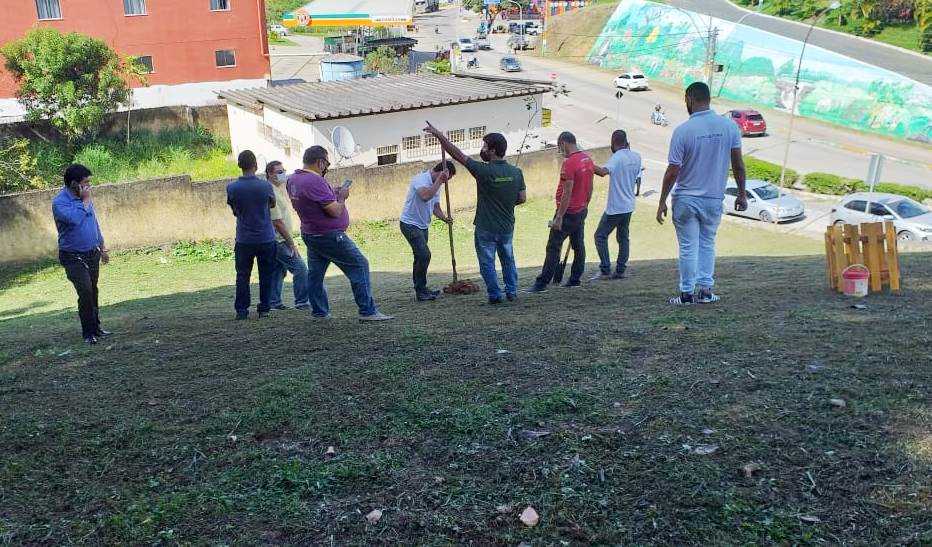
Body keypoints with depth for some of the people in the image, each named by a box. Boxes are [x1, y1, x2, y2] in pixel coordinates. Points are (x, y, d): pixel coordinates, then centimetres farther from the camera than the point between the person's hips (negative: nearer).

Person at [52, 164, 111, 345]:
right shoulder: (59, 202, -14)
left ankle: (96, 328, 22)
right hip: (73, 257, -7)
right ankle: (88, 333, -6)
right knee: (85, 292, -15)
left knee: (93, 292, 12)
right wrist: (85, 201, -19)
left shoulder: (85, 197, 8)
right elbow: (75, 219, -32)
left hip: (92, 254, 7)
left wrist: (102, 247, 21)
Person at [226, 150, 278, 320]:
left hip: (244, 240, 1)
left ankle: (241, 310, 10)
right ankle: (264, 309, 15)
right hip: (266, 238, 0)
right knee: (266, 275, 11)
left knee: (243, 276, 10)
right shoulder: (265, 185, -10)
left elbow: (234, 210, 6)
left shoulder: (232, 187, -8)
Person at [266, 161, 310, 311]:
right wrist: (291, 243, -18)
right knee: (300, 267, -8)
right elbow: (277, 222, -21)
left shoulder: (281, 189, 12)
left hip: (277, 241, 10)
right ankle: (301, 302, -3)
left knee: (279, 270, 14)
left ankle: (274, 302, 21)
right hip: (280, 240, -10)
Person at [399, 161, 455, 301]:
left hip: (422, 225, 10)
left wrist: (444, 218, -5)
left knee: (421, 257, 14)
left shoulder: (436, 184, 9)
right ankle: (420, 291, -10)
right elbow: (425, 196, -38)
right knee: (424, 255, -17)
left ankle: (420, 290, 23)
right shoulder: (421, 179, -19)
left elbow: (435, 206, 14)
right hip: (410, 223, -10)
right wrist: (439, 180, -31)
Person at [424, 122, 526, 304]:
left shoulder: (484, 171, -20)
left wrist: (438, 135, -13)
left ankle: (495, 295, 14)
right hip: (507, 227, 5)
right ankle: (512, 292, 26)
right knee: (508, 260, 21)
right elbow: (522, 198, 2)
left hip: (486, 228, -5)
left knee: (487, 263, 10)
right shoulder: (516, 172, -6)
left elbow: (457, 154, -18)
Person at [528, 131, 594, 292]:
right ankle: (575, 279, 21)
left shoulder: (569, 163, -20)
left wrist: (559, 217, -21)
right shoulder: (588, 159, 8)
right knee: (579, 246, 14)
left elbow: (567, 193, -23)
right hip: (582, 210, 9)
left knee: (553, 247, -7)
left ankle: (542, 283, -7)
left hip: (568, 212, -9)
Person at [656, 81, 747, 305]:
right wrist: (741, 193, 12)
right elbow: (738, 164, 1)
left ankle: (687, 293, 12)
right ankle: (706, 289, 14)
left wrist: (662, 201, -4)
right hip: (714, 198, 3)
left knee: (688, 247, 6)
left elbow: (672, 171, -12)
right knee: (707, 244, 17)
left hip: (686, 198, -3)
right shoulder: (729, 126, -3)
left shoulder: (683, 130, -14)